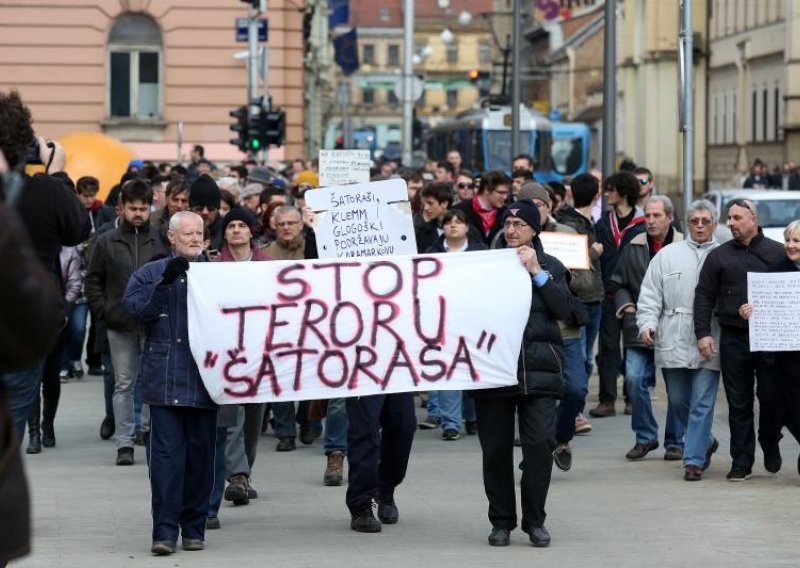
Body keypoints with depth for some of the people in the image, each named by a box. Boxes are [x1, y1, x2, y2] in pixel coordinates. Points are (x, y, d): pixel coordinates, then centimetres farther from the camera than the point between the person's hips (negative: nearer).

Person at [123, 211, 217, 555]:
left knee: (200, 455, 5)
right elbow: (134, 309, -4)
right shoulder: (150, 274, 11)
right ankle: (165, 530, -7)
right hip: (164, 380, -1)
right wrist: (164, 282, -12)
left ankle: (194, 527, 14)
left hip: (203, 380, 1)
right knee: (166, 453, -7)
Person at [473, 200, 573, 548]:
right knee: (496, 448, 3)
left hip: (538, 369, -1)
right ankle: (501, 522, 14)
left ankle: (535, 520, 3)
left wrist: (536, 272, -7)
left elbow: (564, 309, -3)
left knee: (540, 443, -10)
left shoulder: (550, 266, 11)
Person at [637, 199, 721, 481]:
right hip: (673, 342, 3)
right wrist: (647, 322, -6)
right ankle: (705, 443, 33)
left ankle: (694, 459, -1)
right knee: (678, 401, 12)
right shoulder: (668, 255, 9)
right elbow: (650, 295, 8)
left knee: (702, 403, -5)